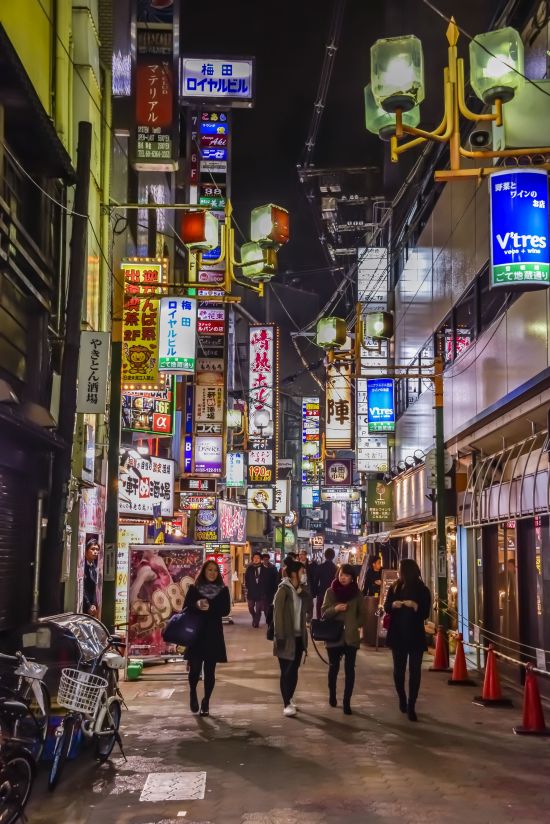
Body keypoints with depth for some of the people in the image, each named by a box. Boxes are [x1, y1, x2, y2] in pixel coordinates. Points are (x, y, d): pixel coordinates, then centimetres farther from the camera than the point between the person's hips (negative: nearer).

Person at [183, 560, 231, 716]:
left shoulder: (223, 590, 7)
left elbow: (226, 610, -4)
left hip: (214, 636, 1)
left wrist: (209, 608, -17)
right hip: (196, 634, -1)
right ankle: (192, 693, 24)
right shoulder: (194, 589, 6)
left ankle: (206, 702, 16)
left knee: (209, 671, 2)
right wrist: (197, 605, -19)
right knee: (195, 668, -6)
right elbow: (185, 608, 0)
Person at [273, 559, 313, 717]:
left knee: (294, 669, 13)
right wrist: (279, 636, -19)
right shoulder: (283, 590, -12)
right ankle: (286, 704, 1)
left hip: (299, 636, 6)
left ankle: (290, 699, 26)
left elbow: (309, 607, 8)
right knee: (286, 671, -2)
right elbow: (277, 614, -15)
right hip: (287, 637, -6)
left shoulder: (302, 589, 8)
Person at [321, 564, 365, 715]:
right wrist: (335, 609, -20)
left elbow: (361, 614, 8)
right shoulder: (331, 591, 0)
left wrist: (356, 626, -6)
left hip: (351, 637, 0)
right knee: (334, 667, 11)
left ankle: (347, 702, 3)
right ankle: (332, 694, 33)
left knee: (349, 669, -4)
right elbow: (323, 613, -3)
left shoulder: (357, 593, 2)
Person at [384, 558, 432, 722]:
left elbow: (425, 614, -10)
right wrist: (393, 604, -19)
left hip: (415, 636, -3)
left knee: (415, 671, -4)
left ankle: (411, 706, 0)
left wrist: (415, 606, -28)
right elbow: (386, 607, 2)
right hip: (398, 635, 3)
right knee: (399, 669, 12)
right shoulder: (395, 588, 4)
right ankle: (402, 699, 33)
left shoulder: (423, 591, -6)